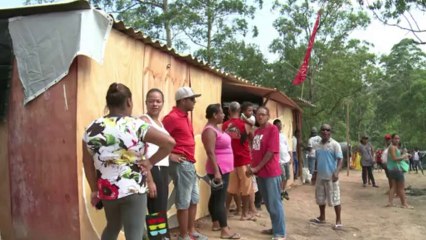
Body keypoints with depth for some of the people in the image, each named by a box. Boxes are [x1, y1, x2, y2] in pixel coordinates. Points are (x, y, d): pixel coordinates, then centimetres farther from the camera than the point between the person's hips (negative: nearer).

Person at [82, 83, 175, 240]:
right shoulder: (136, 126, -12)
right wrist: (150, 162, -8)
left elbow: (87, 164, 6)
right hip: (133, 190, -5)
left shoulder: (91, 129, 0)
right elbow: (169, 142, -19)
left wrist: (94, 190, 16)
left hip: (106, 190, 5)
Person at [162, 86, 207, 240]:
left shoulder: (184, 116, 14)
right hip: (181, 164, -10)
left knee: (194, 199, 17)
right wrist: (170, 155, -18)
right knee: (184, 202, 0)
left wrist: (190, 159, 14)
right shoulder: (173, 117, -15)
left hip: (189, 163, 10)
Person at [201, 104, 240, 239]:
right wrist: (216, 172, -26)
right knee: (220, 199, -8)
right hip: (218, 169, -10)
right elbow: (210, 153, -23)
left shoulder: (216, 128, 13)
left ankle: (216, 224, 23)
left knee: (216, 197, 15)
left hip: (224, 168, 10)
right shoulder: (209, 130, -17)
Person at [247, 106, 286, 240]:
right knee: (268, 203, 15)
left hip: (271, 173, -8)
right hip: (260, 172, 8)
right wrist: (253, 167, 5)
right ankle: (275, 228, 28)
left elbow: (271, 151, -17)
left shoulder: (273, 129, -10)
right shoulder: (257, 131, 13)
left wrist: (257, 168, -16)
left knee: (275, 203, -2)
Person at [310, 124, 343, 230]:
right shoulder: (318, 145, 10)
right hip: (320, 176, 6)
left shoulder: (335, 144, -8)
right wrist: (314, 174, 18)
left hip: (331, 177, -6)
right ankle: (322, 217, 30)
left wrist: (337, 172, -28)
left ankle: (338, 221, 9)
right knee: (320, 198, 15)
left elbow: (340, 159, -14)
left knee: (335, 199, -1)